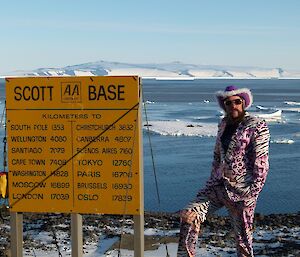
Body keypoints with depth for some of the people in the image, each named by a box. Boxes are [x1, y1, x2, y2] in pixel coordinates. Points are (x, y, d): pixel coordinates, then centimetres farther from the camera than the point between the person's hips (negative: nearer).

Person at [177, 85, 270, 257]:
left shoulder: (257, 126, -10)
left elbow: (261, 163, -13)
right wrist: (213, 181, 15)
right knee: (189, 215, -9)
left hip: (241, 191, -6)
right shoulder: (224, 124, 10)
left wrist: (252, 193, -16)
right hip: (218, 185, 6)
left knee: (243, 237, 4)